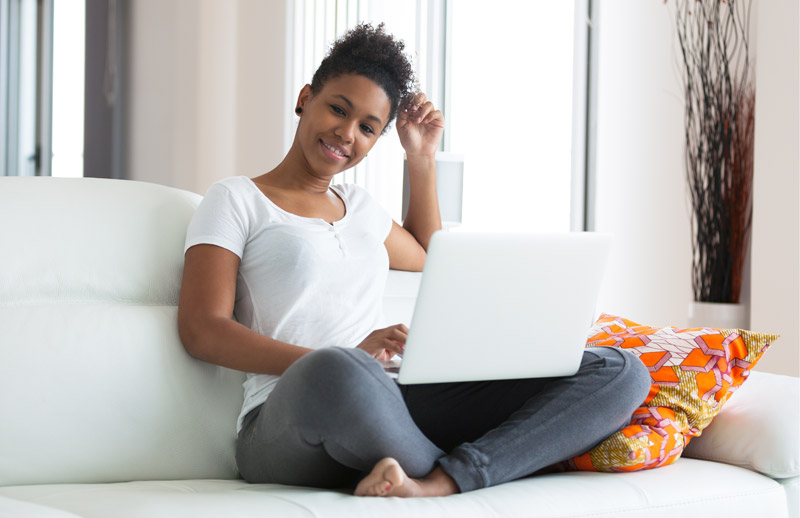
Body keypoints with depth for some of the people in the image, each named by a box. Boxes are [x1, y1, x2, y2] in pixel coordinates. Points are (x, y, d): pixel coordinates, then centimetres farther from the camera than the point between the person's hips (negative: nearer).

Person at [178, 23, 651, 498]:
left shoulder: (359, 206, 29)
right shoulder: (237, 200, 10)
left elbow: (427, 258, 49)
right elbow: (203, 329, -4)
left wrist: (423, 158, 37)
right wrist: (336, 364, -17)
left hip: (397, 405, 6)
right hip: (288, 419, -6)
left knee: (619, 371, -12)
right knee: (336, 373, -46)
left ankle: (439, 481, -33)